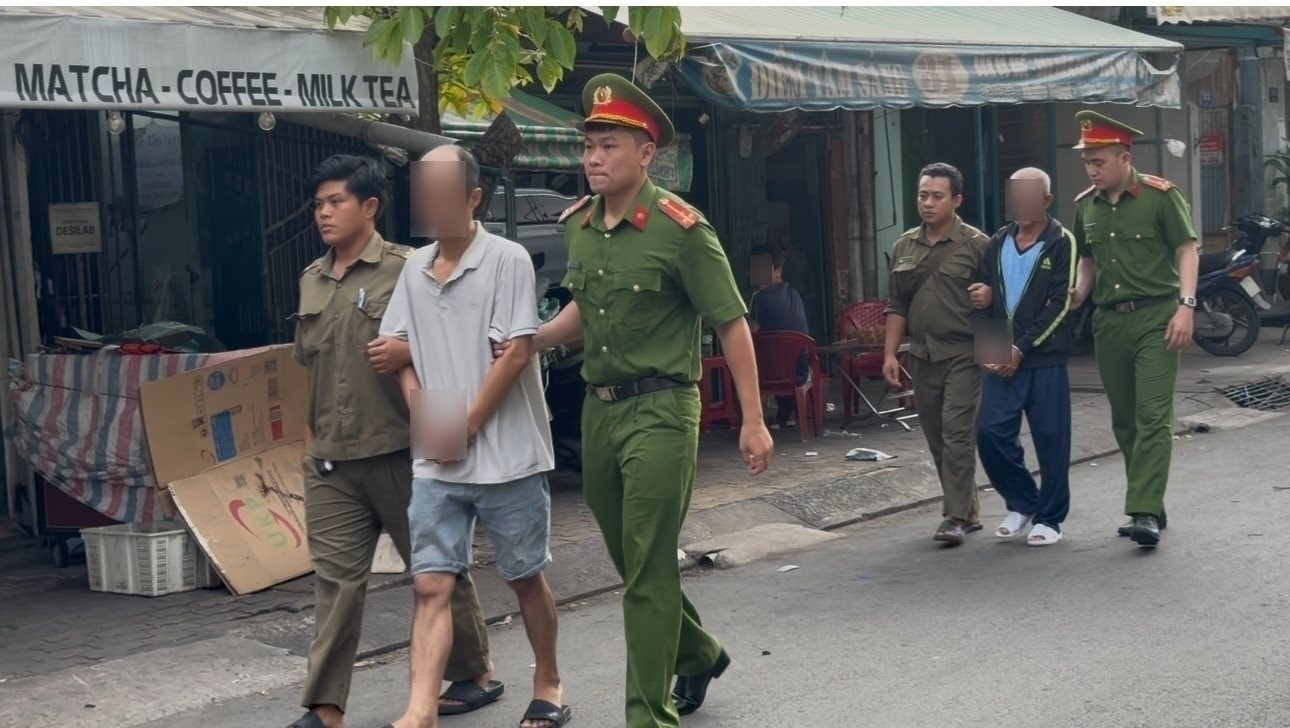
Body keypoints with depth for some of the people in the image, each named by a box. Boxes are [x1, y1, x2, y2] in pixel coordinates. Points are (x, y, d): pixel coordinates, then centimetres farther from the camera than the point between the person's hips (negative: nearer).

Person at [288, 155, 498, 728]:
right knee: (336, 579, 1)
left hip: (399, 452, -5)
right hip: (330, 462, 5)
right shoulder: (311, 280, 14)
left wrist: (408, 351, -23)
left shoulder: (406, 268, -6)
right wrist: (310, 434, 19)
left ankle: (475, 674, 26)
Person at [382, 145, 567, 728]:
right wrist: (421, 412, -2)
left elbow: (516, 352, -12)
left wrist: (465, 425, -11)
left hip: (506, 453, -4)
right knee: (431, 584, -3)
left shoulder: (507, 260, -6)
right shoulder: (415, 269, 10)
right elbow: (400, 349, 15)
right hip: (435, 462, 4)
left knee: (525, 577, 10)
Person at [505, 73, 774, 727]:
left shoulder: (679, 228, -15)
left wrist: (753, 420, -13)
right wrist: (527, 341, 5)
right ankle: (698, 655, 42)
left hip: (659, 411, -7)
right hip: (598, 409, 7)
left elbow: (731, 323, -11)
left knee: (648, 571, -3)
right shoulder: (577, 224, 6)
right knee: (630, 560, 19)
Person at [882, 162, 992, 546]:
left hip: (963, 355, -6)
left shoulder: (976, 245, -5)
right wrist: (890, 353, 8)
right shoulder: (904, 246, 11)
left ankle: (956, 516, -7)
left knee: (957, 434, -11)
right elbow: (897, 306, 15)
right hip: (923, 356, 6)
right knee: (937, 439, 10)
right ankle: (968, 509, 21)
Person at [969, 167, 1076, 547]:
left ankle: (1049, 518, 14)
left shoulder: (1061, 243, -2)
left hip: (1045, 358, -4)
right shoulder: (998, 243, 13)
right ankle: (1021, 503, 18)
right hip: (1001, 357, 4)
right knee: (990, 432, -2)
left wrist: (1022, 348, -14)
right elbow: (985, 295, 20)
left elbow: (1060, 304, -9)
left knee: (1050, 438, 1)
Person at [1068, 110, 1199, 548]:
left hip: (1155, 318, -6)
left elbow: (1187, 251, -5)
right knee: (1124, 420, 9)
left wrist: (1185, 306, -14)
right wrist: (1079, 291, 2)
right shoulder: (1085, 205, 9)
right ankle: (1149, 506, 20)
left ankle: (1145, 512, -14)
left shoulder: (1160, 195, -6)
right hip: (1108, 322, 6)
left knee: (1153, 416, -10)